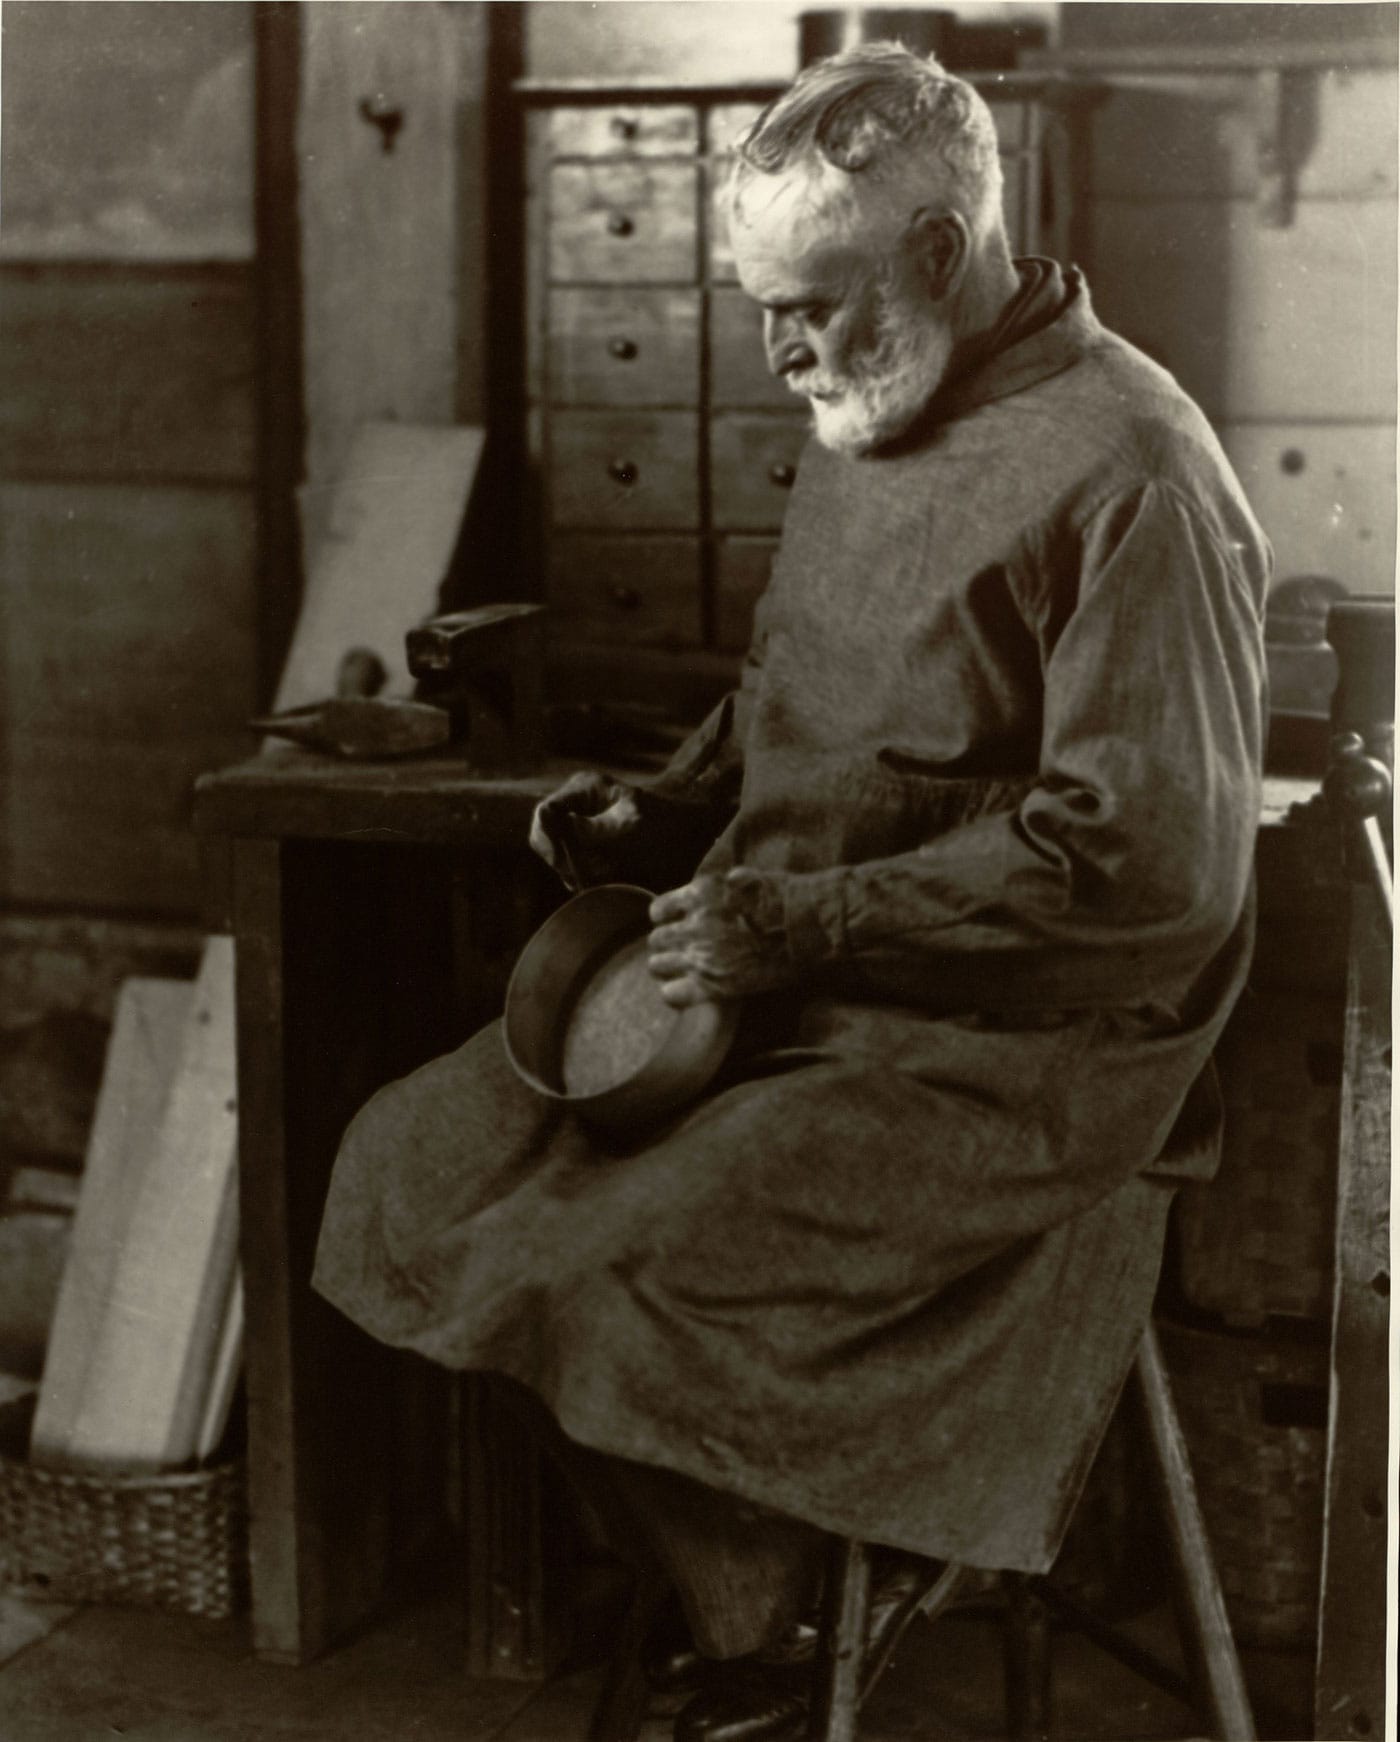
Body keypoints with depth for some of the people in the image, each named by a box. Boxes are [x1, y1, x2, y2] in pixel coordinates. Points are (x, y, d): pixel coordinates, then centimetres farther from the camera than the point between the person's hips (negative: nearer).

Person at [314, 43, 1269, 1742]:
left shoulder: (1126, 474, -18)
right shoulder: (866, 425, 10)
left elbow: (1147, 861, -23)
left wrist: (804, 924, -21)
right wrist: (668, 806, 5)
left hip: (1009, 1059, -9)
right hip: (802, 993, 9)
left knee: (605, 1273, -23)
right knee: (414, 1161, 0)